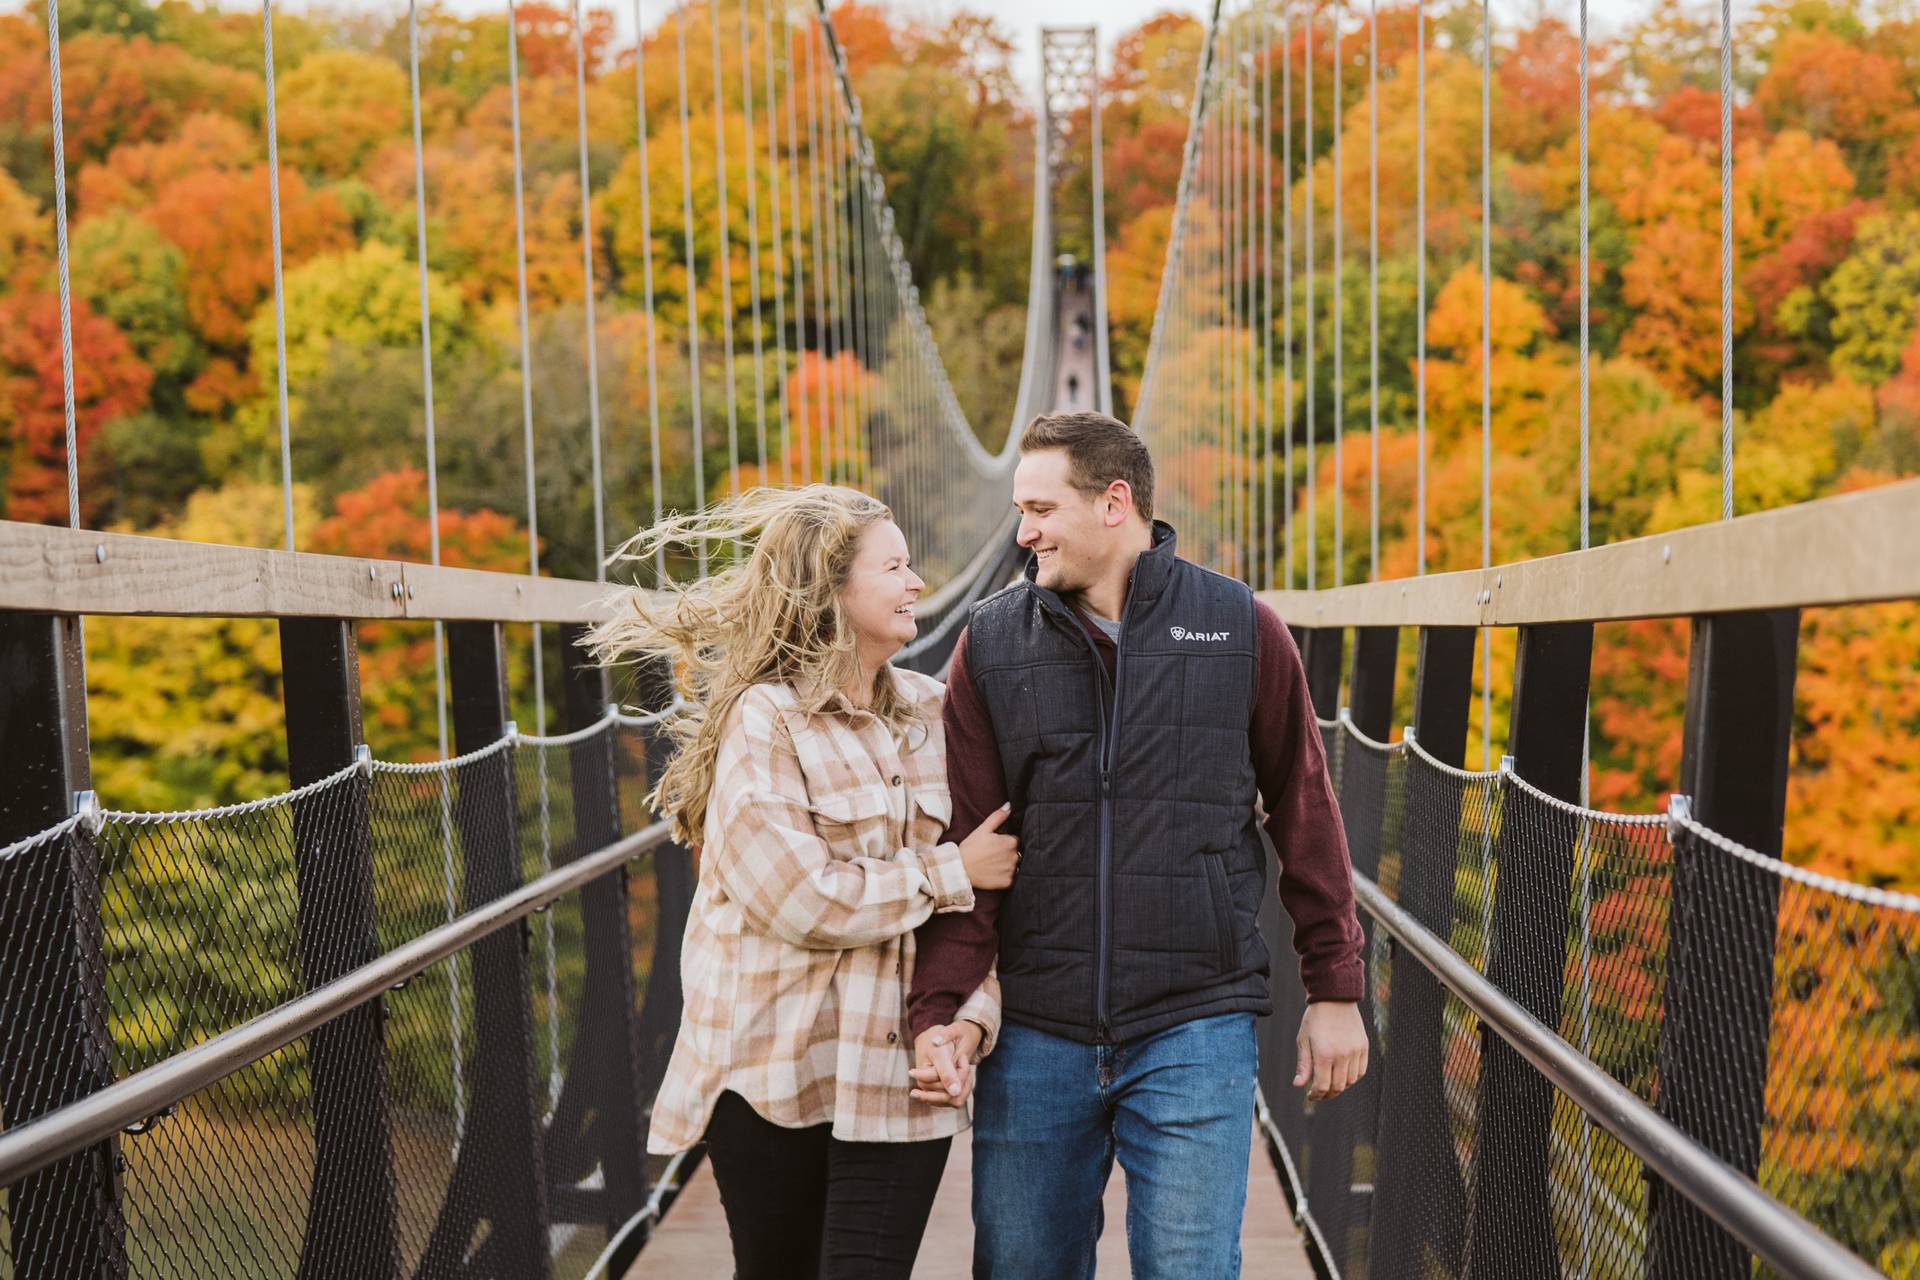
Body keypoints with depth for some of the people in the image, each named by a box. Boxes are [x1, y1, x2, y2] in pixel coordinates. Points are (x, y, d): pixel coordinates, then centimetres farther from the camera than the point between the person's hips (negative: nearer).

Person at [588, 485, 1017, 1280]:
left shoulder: (925, 713, 8)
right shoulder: (764, 721, -10)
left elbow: (976, 884, 8)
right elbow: (797, 900, -19)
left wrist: (971, 1010, -8)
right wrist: (950, 874, -11)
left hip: (895, 1074, 4)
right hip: (775, 1073, -4)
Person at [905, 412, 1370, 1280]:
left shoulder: (1240, 629, 1)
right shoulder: (991, 643, 3)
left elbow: (1306, 817, 6)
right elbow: (965, 843, 1)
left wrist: (1335, 989, 5)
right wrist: (939, 1006, -10)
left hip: (1196, 1025, -2)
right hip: (1036, 1035, 2)